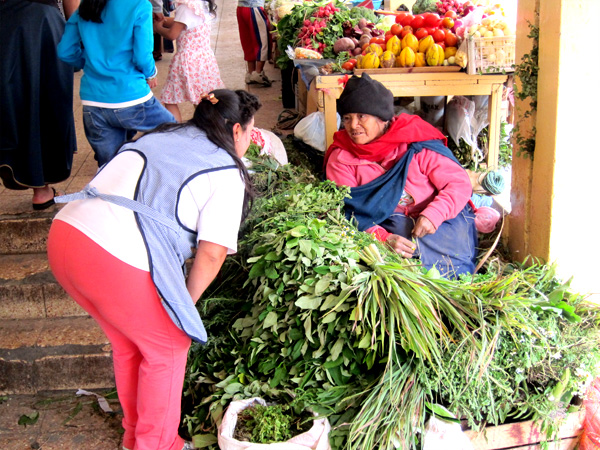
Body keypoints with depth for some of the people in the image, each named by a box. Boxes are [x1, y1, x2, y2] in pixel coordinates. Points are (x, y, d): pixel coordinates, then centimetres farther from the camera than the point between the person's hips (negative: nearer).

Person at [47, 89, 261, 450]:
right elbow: (213, 250, -7)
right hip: (119, 260, -8)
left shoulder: (161, 136, 22)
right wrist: (187, 301, 9)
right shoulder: (227, 173, 3)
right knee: (167, 347, 17)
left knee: (128, 343, 28)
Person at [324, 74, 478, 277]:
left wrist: (433, 215, -24)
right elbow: (347, 213, -10)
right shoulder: (340, 159, -2)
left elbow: (459, 184, -5)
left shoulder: (415, 141, -6)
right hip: (384, 227, 1)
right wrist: (384, 238, -28)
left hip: (442, 221, -1)